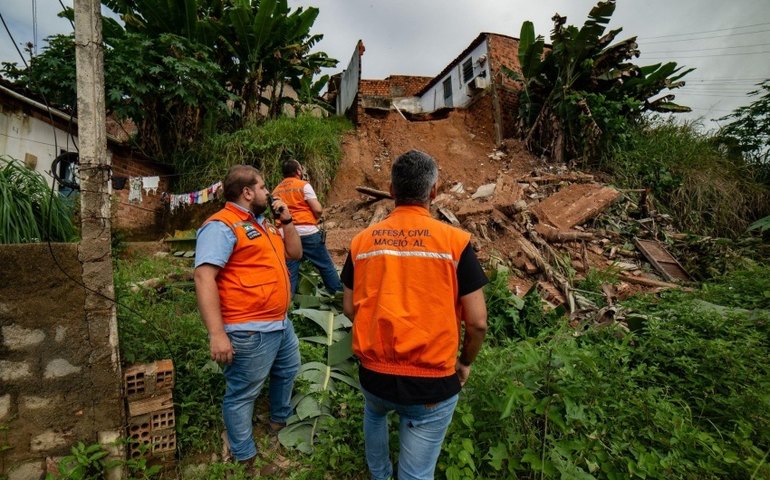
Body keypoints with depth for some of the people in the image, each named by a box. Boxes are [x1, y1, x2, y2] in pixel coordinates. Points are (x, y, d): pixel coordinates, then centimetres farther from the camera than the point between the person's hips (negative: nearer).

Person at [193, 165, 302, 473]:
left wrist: (287, 221, 4)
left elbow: (295, 253, 18)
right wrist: (217, 334, -28)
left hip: (281, 323, 10)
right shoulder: (221, 226, -16)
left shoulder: (262, 223, 14)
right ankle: (245, 458, 26)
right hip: (250, 331, -10)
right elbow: (204, 277, -24)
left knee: (287, 371, 27)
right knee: (243, 394, 7)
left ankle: (280, 420, 51)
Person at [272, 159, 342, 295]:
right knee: (326, 266, 7)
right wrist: (315, 218, 10)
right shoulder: (304, 185, -3)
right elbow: (318, 210, -9)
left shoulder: (276, 191, 13)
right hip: (308, 233, -4)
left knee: (290, 272, 8)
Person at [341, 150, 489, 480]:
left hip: (373, 375, 4)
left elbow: (349, 308, 4)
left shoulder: (362, 240, -4)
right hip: (432, 384, -3)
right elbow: (477, 322, -11)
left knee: (374, 413, 36)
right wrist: (465, 362, 8)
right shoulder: (454, 240, -12)